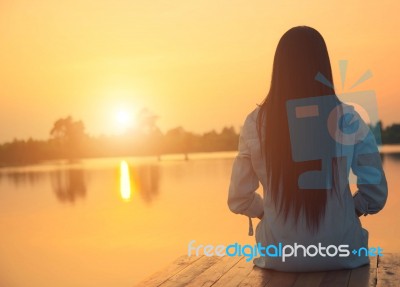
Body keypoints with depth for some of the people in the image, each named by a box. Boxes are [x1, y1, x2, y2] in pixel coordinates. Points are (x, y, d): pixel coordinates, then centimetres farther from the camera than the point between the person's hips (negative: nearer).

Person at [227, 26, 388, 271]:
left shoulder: (256, 122, -8)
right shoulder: (348, 119, -9)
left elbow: (239, 200, -2)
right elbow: (376, 194, -4)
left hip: (280, 256, 1)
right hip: (340, 254, 0)